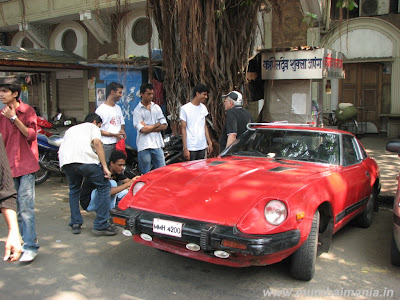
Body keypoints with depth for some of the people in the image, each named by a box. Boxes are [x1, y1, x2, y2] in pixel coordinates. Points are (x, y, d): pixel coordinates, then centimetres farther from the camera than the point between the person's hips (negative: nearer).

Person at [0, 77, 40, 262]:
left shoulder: (27, 111, -2)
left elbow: (31, 135, -12)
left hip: (26, 165, -5)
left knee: (25, 207, -10)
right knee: (15, 208, 10)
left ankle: (31, 247, -6)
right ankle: (23, 240, 23)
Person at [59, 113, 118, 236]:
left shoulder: (70, 129, 39)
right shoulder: (92, 127, 23)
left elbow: (60, 152, 32)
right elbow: (97, 143, 0)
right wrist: (105, 167, -3)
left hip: (65, 161, 6)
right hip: (85, 160, -5)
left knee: (74, 189, 29)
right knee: (104, 186, 10)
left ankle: (75, 224, 25)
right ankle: (101, 225, 6)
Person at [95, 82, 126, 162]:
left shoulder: (118, 108, 17)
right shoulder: (101, 109, -7)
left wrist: (122, 130, 1)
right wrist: (114, 135, -15)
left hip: (119, 143, 7)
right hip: (107, 146, -7)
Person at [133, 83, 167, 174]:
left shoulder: (156, 107, 11)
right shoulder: (137, 110, -4)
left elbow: (164, 126, 4)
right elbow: (142, 129, -14)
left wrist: (148, 128, -8)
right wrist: (157, 124, -1)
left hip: (157, 144, 4)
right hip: (144, 146, -4)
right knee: (146, 175, 3)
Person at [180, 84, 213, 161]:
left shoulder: (203, 108, 12)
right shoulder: (185, 108, -7)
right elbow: (183, 129, -8)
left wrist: (209, 143, 10)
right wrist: (185, 149, -12)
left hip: (202, 147, 6)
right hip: (191, 148, -5)